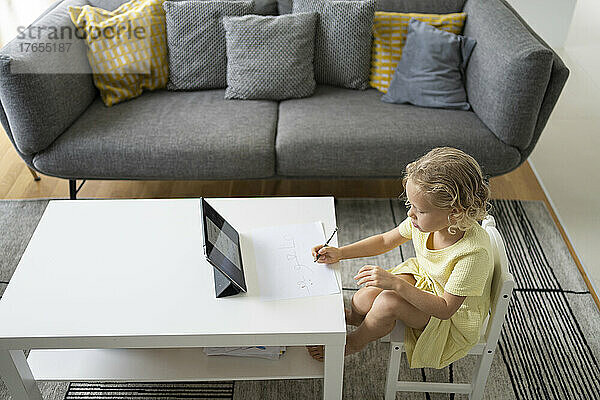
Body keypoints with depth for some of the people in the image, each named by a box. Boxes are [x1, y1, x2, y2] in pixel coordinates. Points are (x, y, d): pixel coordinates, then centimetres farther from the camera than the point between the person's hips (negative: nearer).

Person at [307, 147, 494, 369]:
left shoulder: (474, 252, -36)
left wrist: (396, 284, -39)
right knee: (364, 299, -18)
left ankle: (352, 343, 1)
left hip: (455, 316, -5)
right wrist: (340, 253, -7)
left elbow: (445, 308, -31)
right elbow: (385, 241, 1)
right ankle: (348, 317, 19)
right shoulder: (423, 220, -17)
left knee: (389, 301, -30)